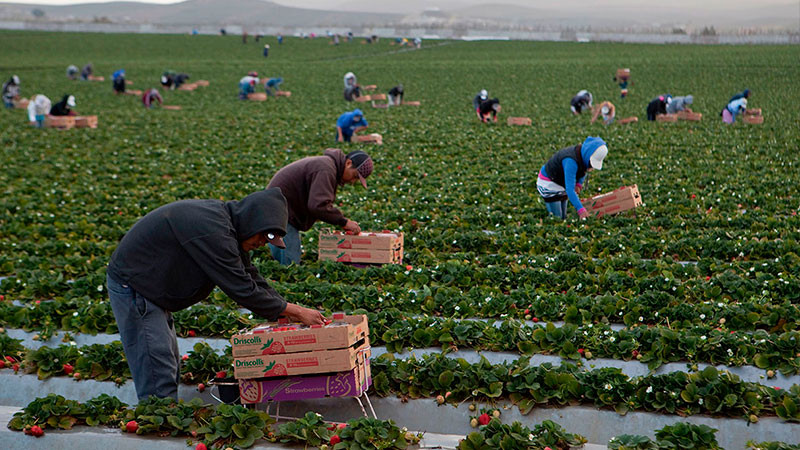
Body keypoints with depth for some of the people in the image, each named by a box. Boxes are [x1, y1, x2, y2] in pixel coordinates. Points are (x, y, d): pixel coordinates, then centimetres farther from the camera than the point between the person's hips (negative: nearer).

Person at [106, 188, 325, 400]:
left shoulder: (225, 221, 4)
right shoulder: (213, 233, -29)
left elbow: (251, 277, 9)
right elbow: (241, 289, -27)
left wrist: (291, 313, 1)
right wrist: (296, 312, -20)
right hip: (131, 285, -11)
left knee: (170, 368, 15)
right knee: (158, 376, -11)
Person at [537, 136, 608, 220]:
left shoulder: (584, 155, -12)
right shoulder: (571, 161, -38)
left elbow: (584, 170, 11)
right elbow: (569, 189, -42)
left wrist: (579, 184, -10)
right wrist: (580, 209, -50)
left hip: (561, 186, 9)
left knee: (563, 217, 8)